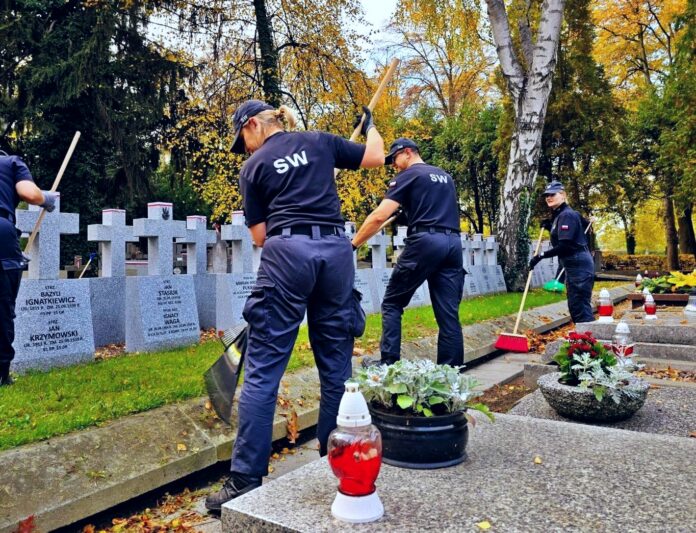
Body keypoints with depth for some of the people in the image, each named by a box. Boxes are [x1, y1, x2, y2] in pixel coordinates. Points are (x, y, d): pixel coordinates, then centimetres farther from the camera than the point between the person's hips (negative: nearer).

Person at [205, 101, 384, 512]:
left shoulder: (254, 167, 9)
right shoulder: (319, 141, 16)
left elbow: (260, 235, 8)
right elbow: (377, 158, 23)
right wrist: (370, 125, 43)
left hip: (287, 253, -3)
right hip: (336, 251, 4)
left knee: (262, 371, -1)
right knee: (337, 367, 12)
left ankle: (247, 478, 1)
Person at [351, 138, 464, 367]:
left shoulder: (408, 176, 4)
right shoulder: (445, 177, 24)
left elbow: (379, 216, -6)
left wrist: (352, 244, -2)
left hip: (425, 241, -6)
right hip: (453, 243, 6)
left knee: (392, 303, 6)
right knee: (449, 313, 5)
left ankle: (388, 363, 3)